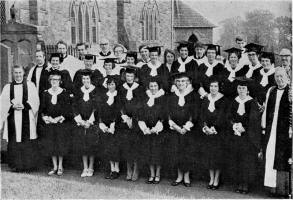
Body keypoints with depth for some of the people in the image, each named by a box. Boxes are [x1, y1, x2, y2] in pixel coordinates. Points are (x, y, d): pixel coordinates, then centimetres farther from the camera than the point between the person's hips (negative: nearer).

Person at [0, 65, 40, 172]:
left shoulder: (30, 85, 8)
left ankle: (28, 165, 5)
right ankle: (15, 166, 7)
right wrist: (13, 106, -12)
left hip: (27, 119, -1)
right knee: (14, 142, -1)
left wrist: (24, 105, -13)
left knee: (27, 142, -3)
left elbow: (35, 101, 1)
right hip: (13, 118, 1)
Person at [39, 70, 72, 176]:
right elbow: (42, 109, 7)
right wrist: (46, 118, -9)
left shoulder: (64, 93, -2)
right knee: (51, 146, 5)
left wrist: (59, 118, -13)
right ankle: (55, 166, 16)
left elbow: (67, 109, -5)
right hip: (49, 124, 3)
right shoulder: (45, 93, 6)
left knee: (61, 145, 1)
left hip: (62, 123, -3)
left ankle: (60, 166, 13)